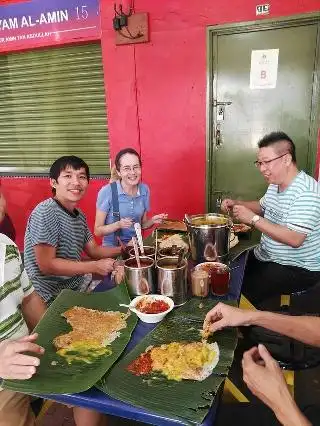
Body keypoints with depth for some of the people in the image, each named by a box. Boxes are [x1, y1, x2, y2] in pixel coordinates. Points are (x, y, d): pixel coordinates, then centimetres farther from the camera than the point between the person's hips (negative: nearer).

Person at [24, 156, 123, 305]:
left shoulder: (79, 215, 7)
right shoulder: (45, 212, -19)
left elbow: (93, 250, 11)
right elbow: (46, 265, -22)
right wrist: (95, 266, -22)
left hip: (76, 287, 8)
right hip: (52, 297, -8)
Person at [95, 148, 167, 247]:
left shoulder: (145, 190, -1)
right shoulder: (106, 192, -14)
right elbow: (97, 231, -7)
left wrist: (152, 221, -7)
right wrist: (118, 225, -22)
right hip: (112, 247, -3)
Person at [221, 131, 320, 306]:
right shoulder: (275, 184, 5)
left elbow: (294, 239, -31)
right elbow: (262, 206, 23)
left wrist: (253, 218, -28)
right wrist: (236, 204, 4)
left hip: (298, 268, -9)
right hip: (266, 257, 9)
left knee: (245, 292, -20)